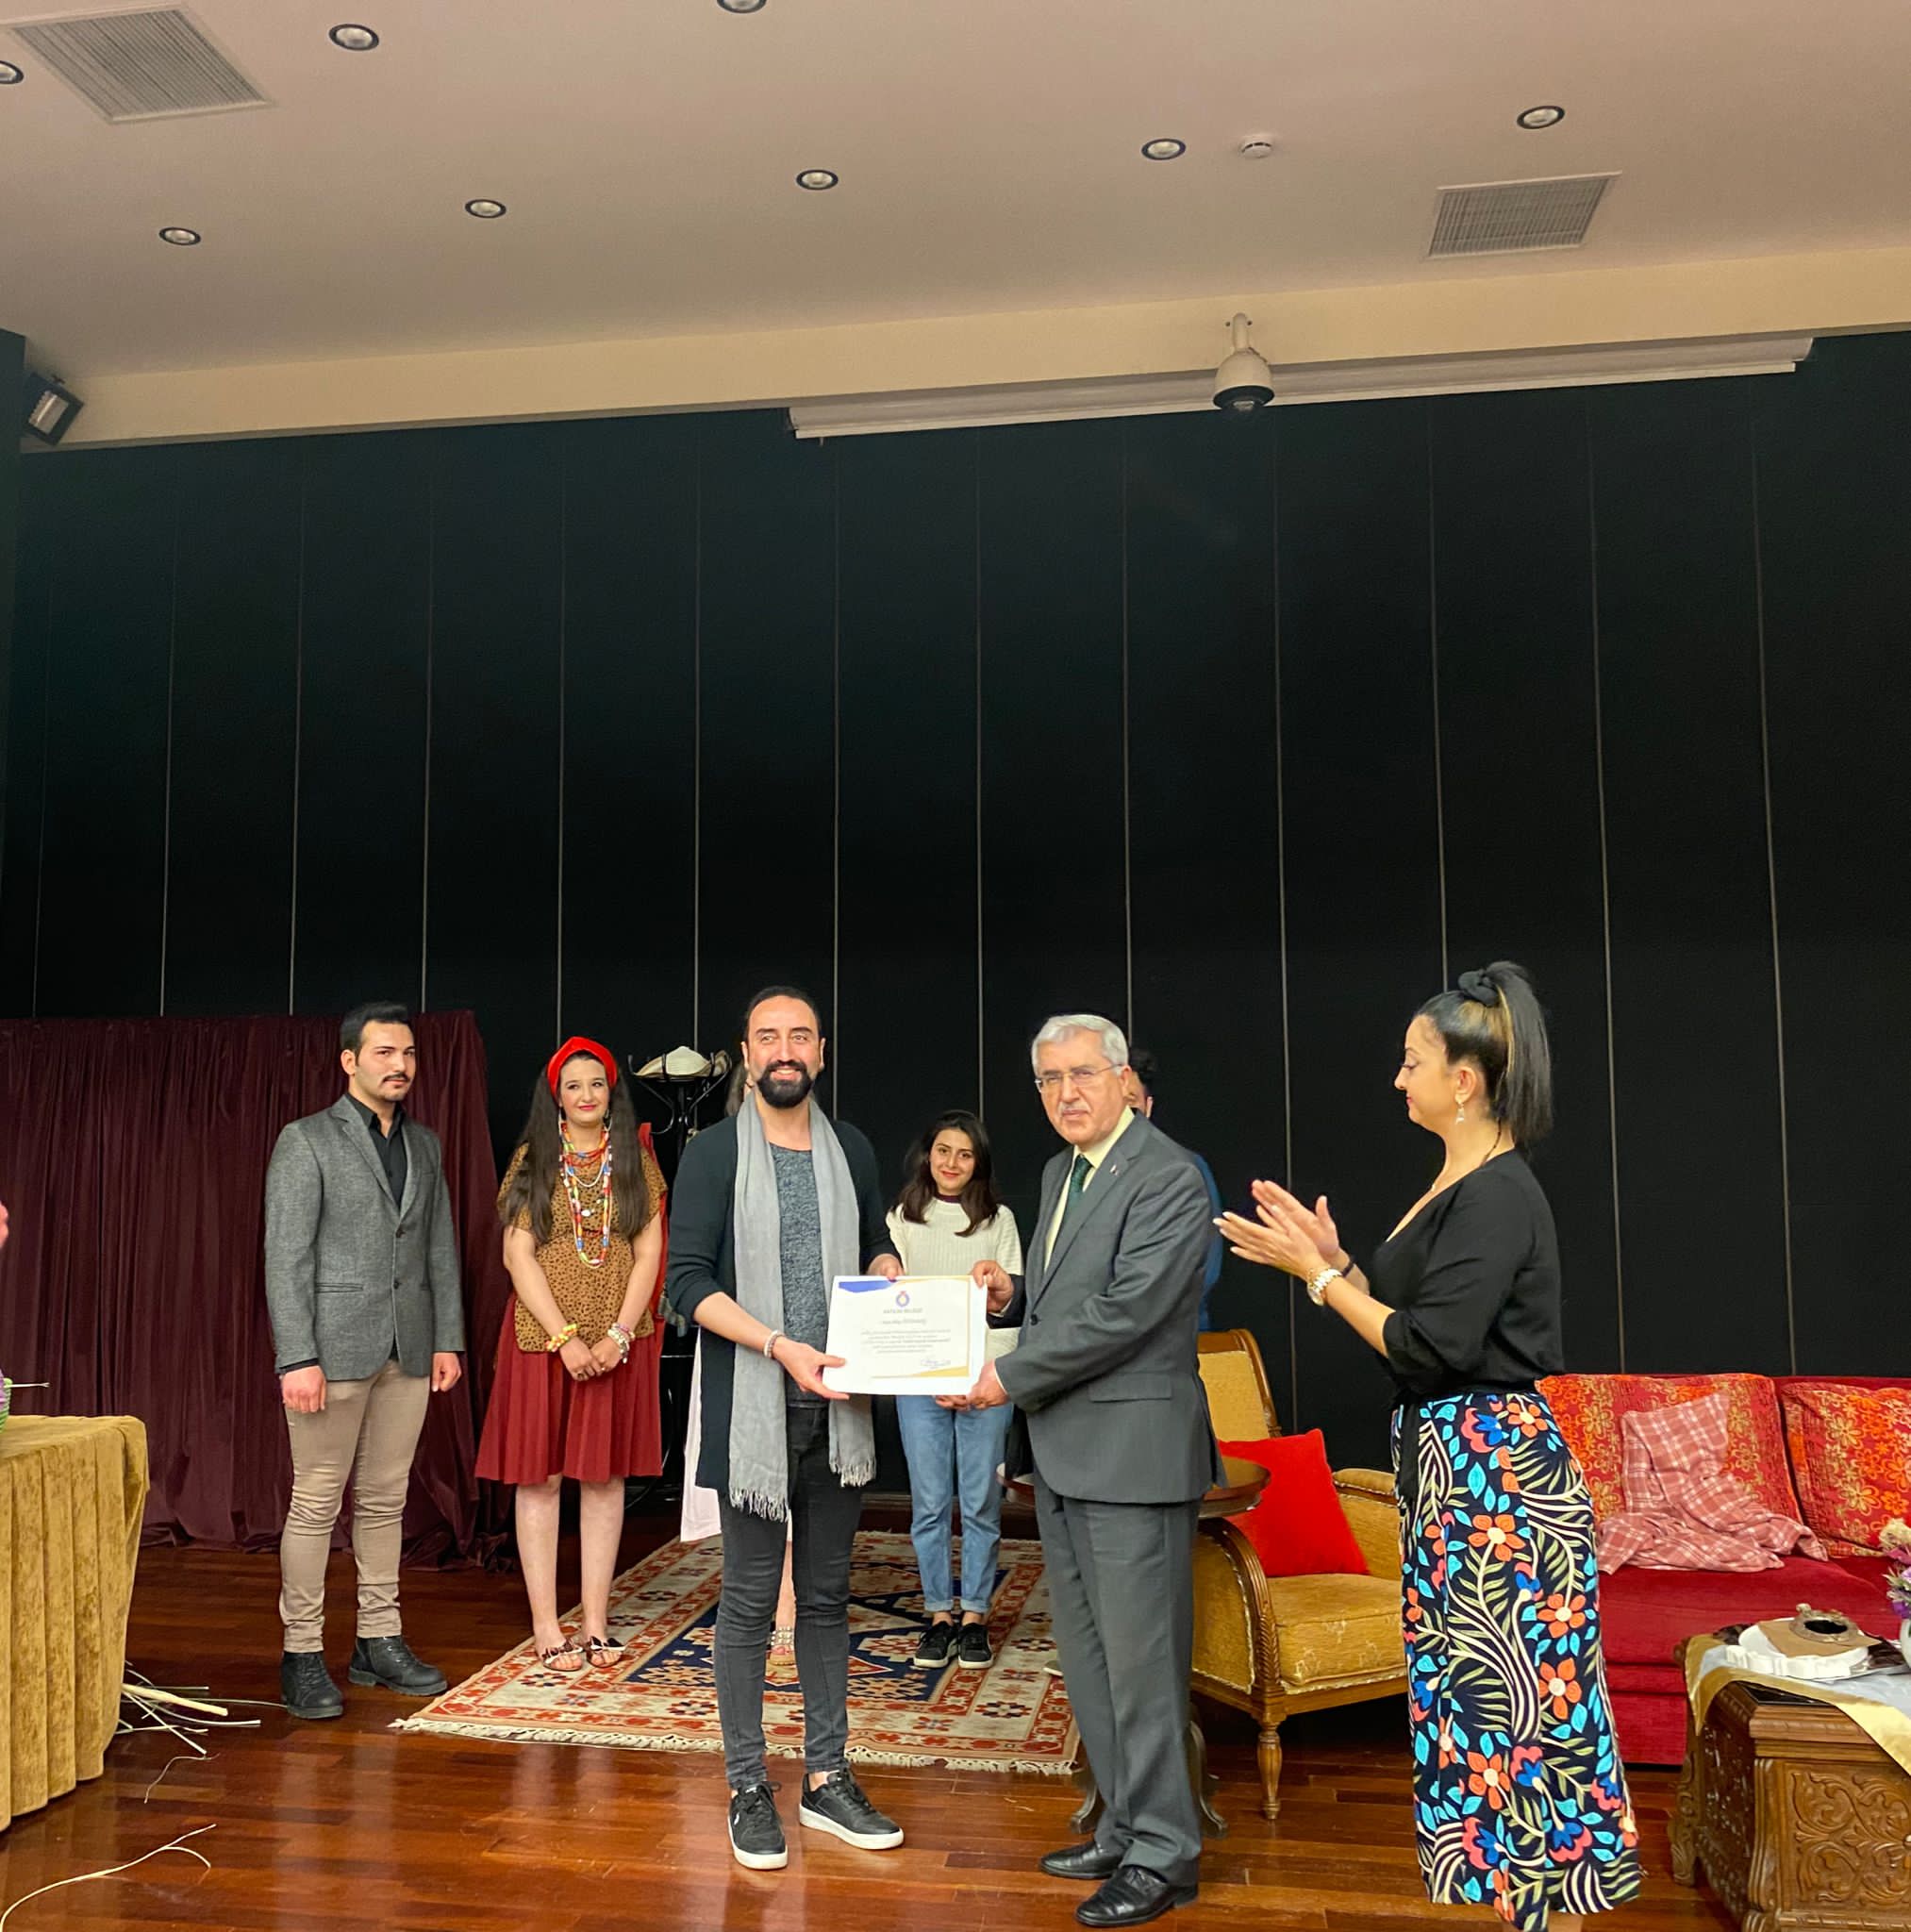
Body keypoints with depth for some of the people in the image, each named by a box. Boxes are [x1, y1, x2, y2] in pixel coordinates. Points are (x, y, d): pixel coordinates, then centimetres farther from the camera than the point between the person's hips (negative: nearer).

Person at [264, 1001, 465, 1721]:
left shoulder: (424, 1145, 13)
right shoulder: (306, 1141, -3)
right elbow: (285, 1256, -9)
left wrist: (448, 1339, 8)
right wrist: (297, 1358, -15)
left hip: (408, 1350, 5)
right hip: (334, 1347, -5)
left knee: (385, 1500, 11)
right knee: (316, 1502, 1)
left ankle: (379, 1641, 20)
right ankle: (302, 1654, 11)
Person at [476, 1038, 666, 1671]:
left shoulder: (635, 1161, 6)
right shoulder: (532, 1161, 2)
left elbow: (649, 1255, 2)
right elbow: (517, 1256, -5)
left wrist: (618, 1335, -10)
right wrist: (566, 1337, -13)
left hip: (618, 1342, 1)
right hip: (543, 1336, -1)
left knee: (604, 1477, 5)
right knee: (541, 1478, 1)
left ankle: (595, 1623, 13)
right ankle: (546, 1627, 9)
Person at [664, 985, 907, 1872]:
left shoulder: (850, 1149, 9)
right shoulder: (714, 1152, -4)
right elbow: (688, 1280, -11)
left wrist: (891, 1277, -2)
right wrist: (780, 1347, -21)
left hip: (836, 1403, 4)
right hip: (754, 1407, -4)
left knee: (827, 1595, 13)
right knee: (749, 1602, 4)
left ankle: (826, 1780, 25)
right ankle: (748, 1790, 18)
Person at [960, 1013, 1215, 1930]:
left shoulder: (1168, 1177, -15)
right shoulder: (1059, 1173, 13)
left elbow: (1125, 1312, -21)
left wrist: (1008, 1378, -16)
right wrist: (1014, 1292, 1)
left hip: (1134, 1450, -9)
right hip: (1061, 1452, 9)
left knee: (1140, 1658, 1)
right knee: (1086, 1656, 16)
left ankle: (1162, 1854, 16)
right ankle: (1124, 1828, 31)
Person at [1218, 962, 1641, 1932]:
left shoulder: (1499, 1196, -18)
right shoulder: (1458, 1185, 11)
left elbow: (1432, 1349, -22)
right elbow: (1410, 1321, 13)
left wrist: (1318, 1274, -15)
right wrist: (1334, 1261, 5)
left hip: (1496, 1472, -10)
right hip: (1452, 1465, 10)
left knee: (1513, 1703, 0)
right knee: (1477, 1694, 16)